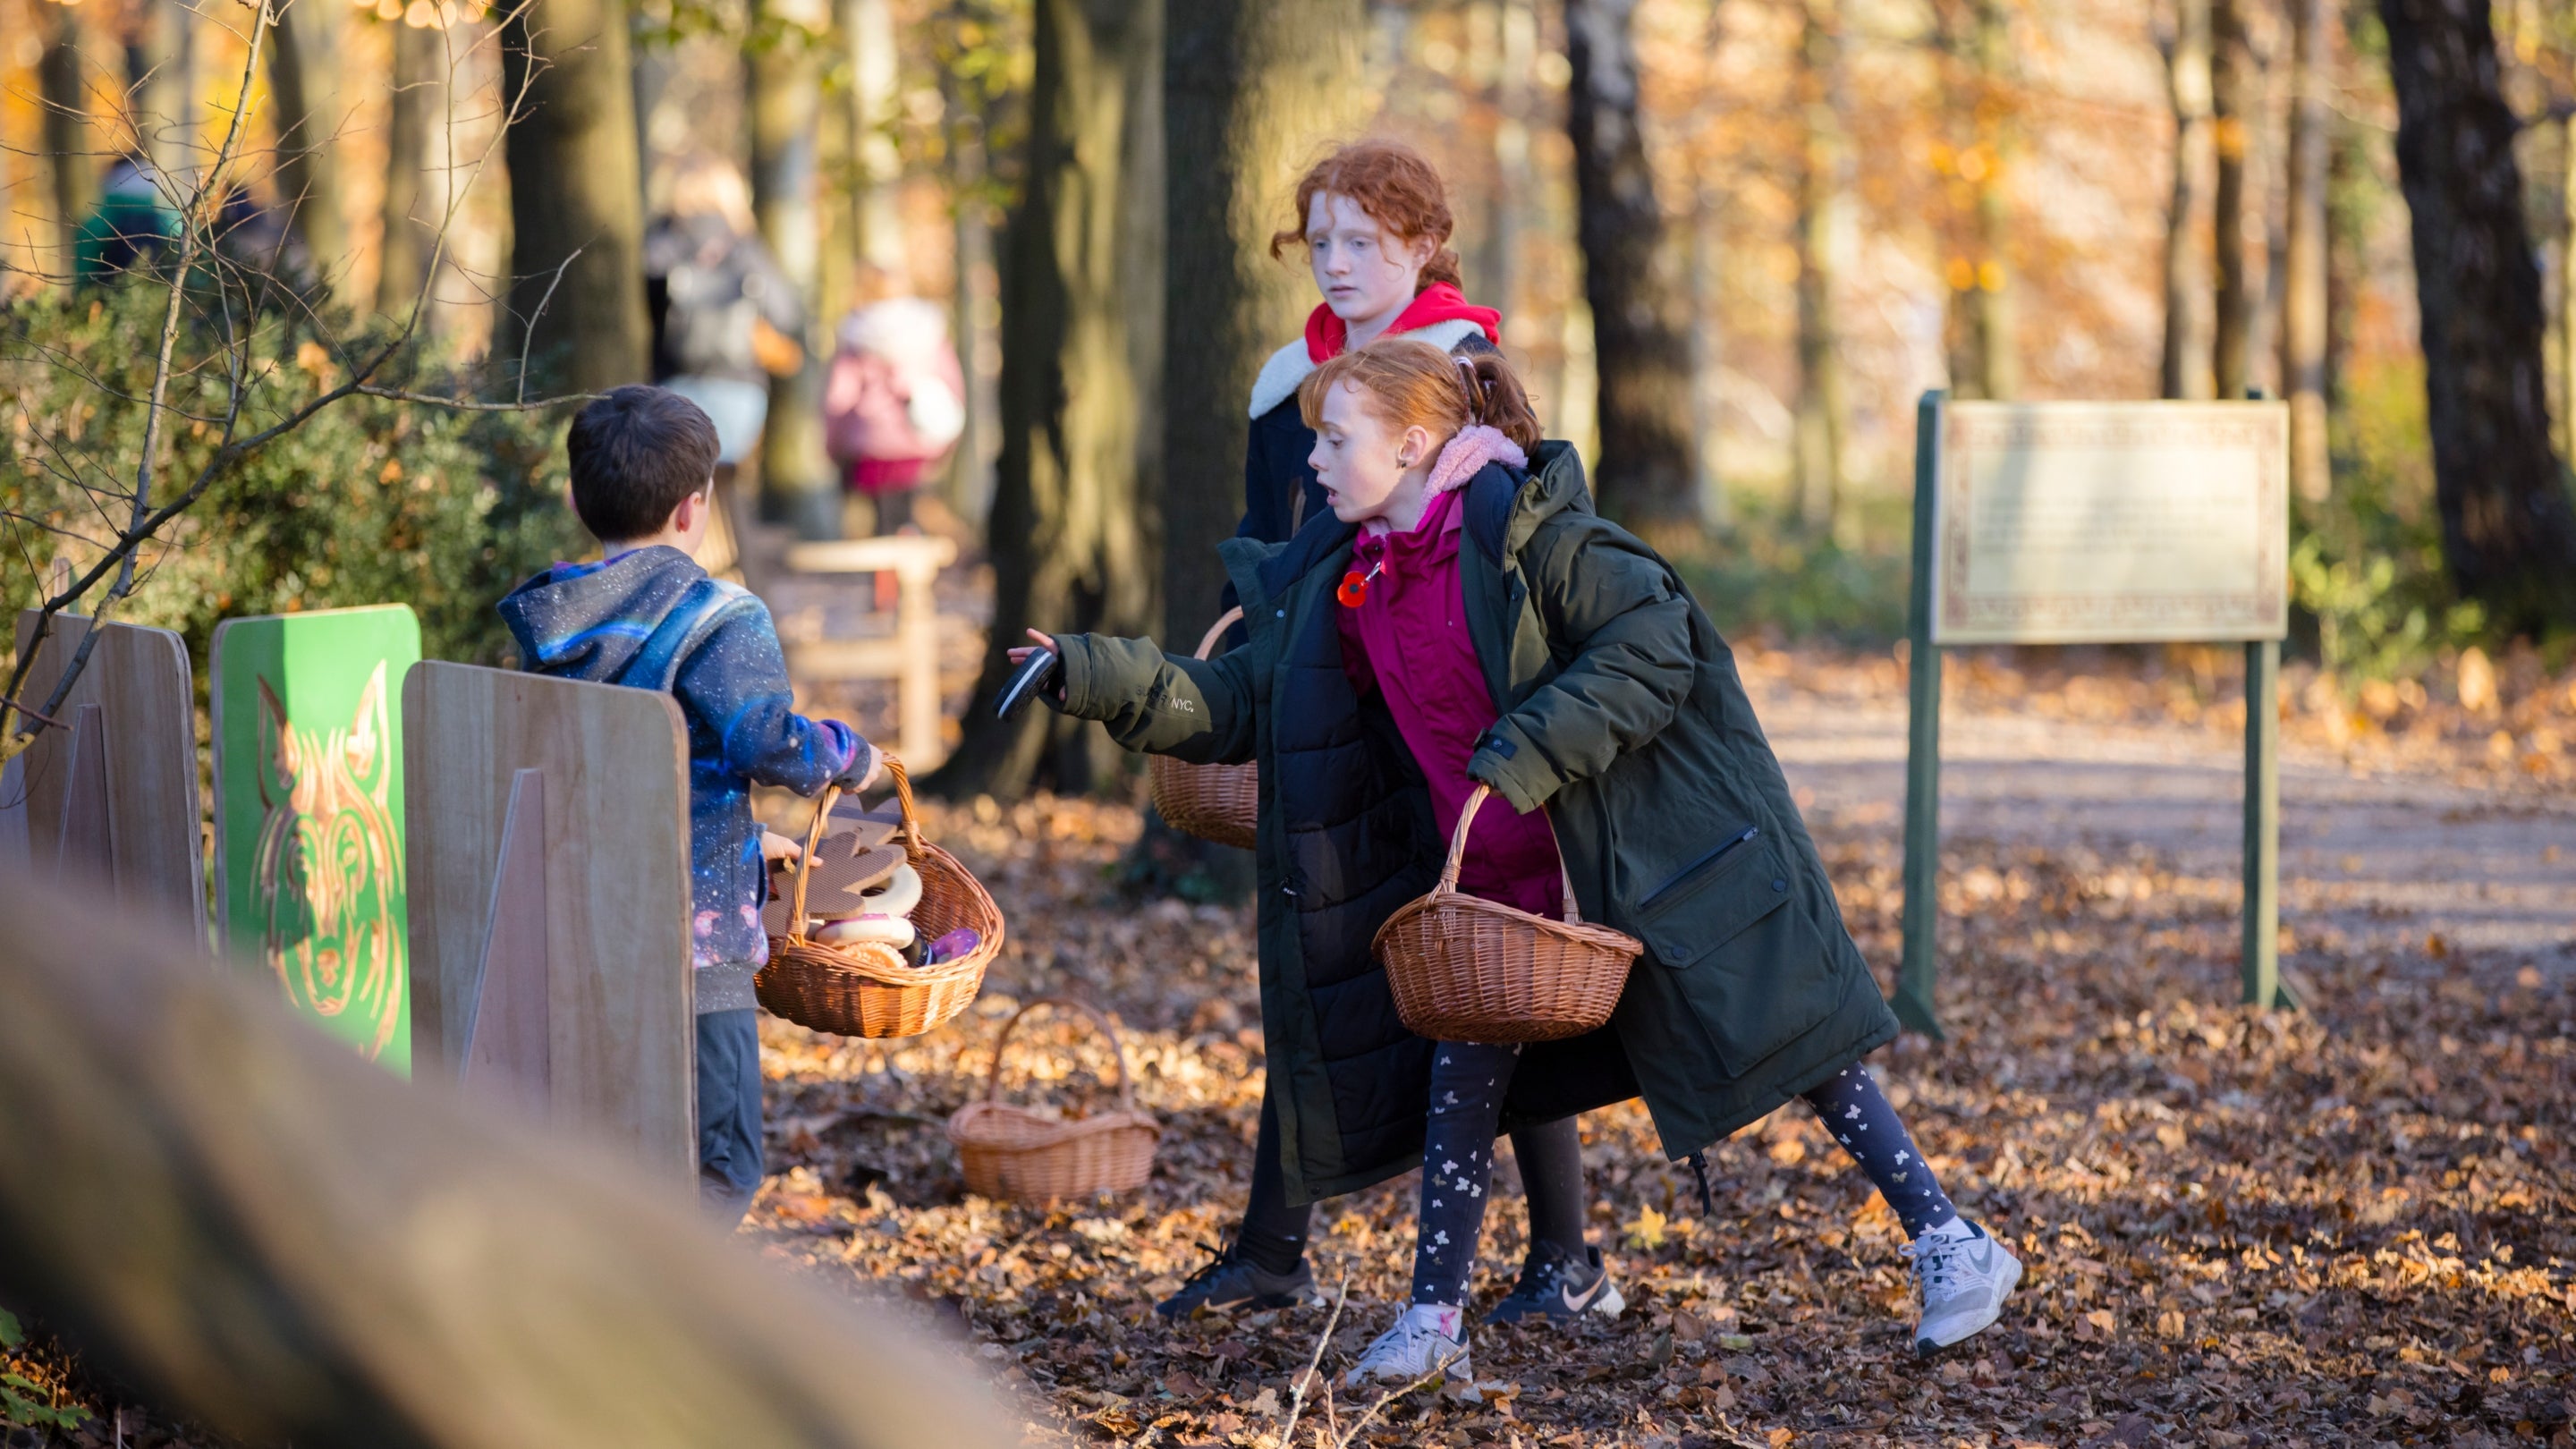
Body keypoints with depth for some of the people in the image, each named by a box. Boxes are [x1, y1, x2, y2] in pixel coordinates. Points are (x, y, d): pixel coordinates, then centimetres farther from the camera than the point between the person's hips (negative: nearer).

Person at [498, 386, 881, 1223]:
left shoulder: (546, 625, 11)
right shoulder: (715, 621, -10)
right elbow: (767, 741, -25)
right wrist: (846, 755, -2)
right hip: (691, 943, -7)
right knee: (718, 1170, -1)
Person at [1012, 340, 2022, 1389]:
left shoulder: (1525, 533, -20)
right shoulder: (1342, 586, 2)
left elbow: (1655, 641, -22)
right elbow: (1236, 703, 5)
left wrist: (1533, 748, -30)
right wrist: (1094, 677, -7)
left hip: (1648, 844, -7)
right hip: (1497, 876, 7)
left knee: (1782, 1034, -2)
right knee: (1464, 1065, 3)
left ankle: (1951, 1247, 6)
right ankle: (1435, 1322, 12)